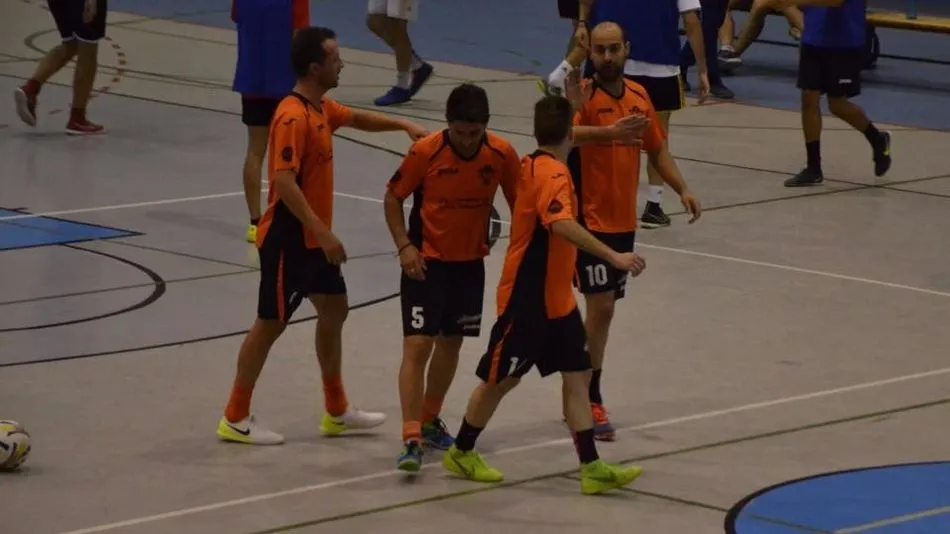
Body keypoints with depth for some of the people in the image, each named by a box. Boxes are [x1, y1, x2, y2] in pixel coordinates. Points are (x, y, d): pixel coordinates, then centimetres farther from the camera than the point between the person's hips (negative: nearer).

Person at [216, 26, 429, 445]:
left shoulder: (321, 108, 6)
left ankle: (337, 411, 27)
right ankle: (235, 419, 8)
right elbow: (284, 182, -29)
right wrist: (323, 232, -30)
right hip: (288, 239, -10)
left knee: (334, 310, 16)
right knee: (271, 324, -2)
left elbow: (355, 119, 28)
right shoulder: (293, 117, -23)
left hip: (313, 238, 10)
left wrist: (402, 126, 16)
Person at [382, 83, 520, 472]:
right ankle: (412, 440, -16)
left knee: (450, 344, 16)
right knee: (418, 345, -13)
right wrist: (404, 245, -16)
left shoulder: (502, 155, -11)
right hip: (426, 263, -4)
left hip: (470, 263, 4)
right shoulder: (425, 152, -19)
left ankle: (429, 421, 36)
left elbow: (518, 202, 5)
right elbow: (393, 197, -6)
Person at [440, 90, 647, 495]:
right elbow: (562, 225, -40)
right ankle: (460, 453, 22)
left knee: (577, 374, 4)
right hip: (527, 300, -9)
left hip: (556, 299, 9)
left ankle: (591, 468, 3)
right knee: (501, 378, 5)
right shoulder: (553, 174, -22)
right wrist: (613, 256, -45)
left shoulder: (532, 165, 6)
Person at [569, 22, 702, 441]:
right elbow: (565, 134, -37)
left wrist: (682, 189, 5)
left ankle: (581, 394, 25)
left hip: (623, 221, 7)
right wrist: (610, 133, -54)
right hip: (590, 220, -7)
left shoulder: (639, 96, 7)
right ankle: (590, 401, -3)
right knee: (601, 306, -11)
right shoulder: (584, 97, -14)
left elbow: (657, 150, 19)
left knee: (603, 308, 14)